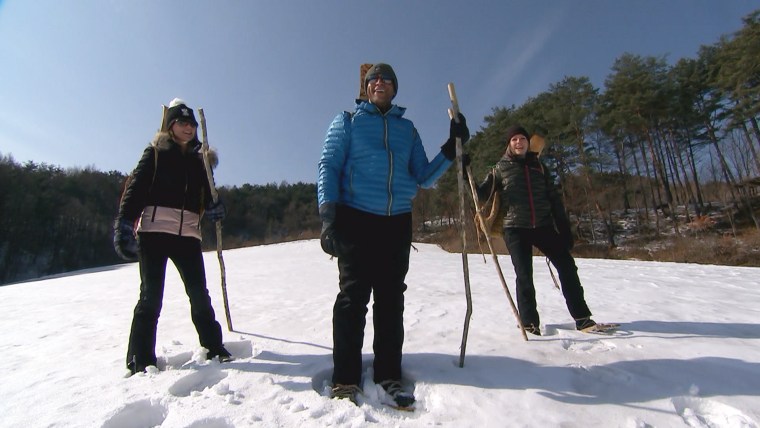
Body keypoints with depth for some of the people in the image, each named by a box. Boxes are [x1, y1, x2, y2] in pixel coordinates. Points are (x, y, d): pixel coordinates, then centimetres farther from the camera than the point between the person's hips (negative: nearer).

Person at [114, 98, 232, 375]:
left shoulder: (198, 160, 19)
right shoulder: (155, 153, 7)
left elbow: (205, 196, 20)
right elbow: (135, 189, -2)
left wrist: (214, 208, -3)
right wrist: (124, 225, -13)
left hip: (188, 234, 4)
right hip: (154, 230, -3)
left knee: (199, 294, 6)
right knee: (151, 295, 0)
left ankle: (213, 347, 19)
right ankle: (141, 360, 11)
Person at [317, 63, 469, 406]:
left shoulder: (408, 129, 19)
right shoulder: (347, 121, 11)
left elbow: (423, 178, 14)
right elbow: (328, 167, 1)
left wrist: (450, 149, 2)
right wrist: (328, 215, -12)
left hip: (398, 223, 3)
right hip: (356, 220, -3)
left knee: (391, 300, 5)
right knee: (353, 297, -5)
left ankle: (388, 376, 15)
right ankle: (345, 379, 6)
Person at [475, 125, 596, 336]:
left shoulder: (539, 166, 15)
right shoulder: (501, 168, 8)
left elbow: (554, 198, 15)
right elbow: (483, 193, 3)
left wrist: (564, 226, 8)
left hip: (543, 226, 3)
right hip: (515, 228, -3)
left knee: (567, 265, 2)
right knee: (524, 276, -6)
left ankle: (582, 318, 14)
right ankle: (529, 322, 6)